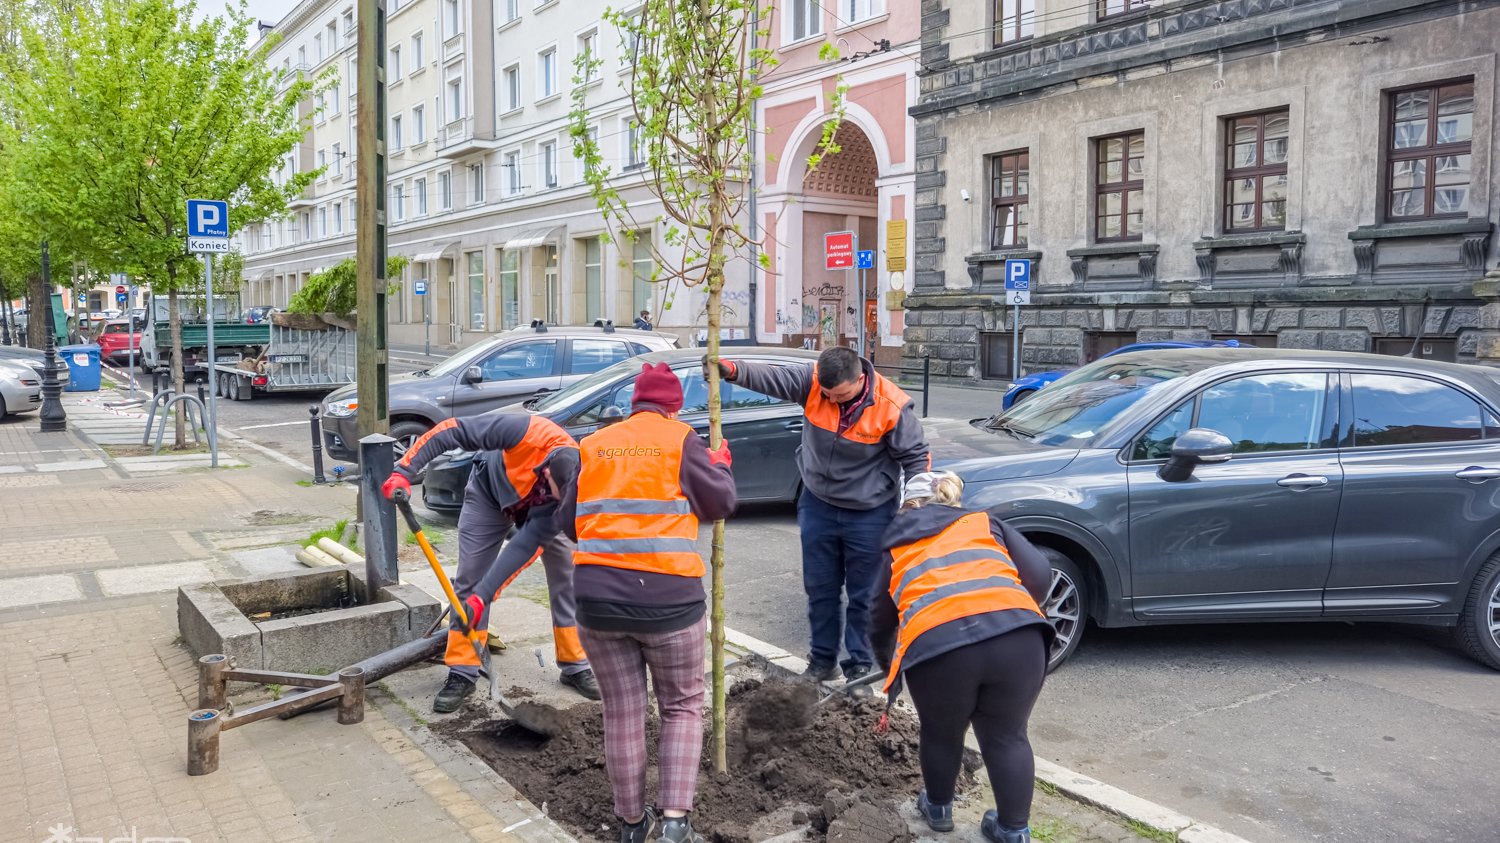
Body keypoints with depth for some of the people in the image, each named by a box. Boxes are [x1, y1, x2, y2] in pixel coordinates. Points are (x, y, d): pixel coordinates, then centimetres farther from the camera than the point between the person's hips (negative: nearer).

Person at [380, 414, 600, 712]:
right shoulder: (527, 433, -43)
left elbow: (530, 544, -35)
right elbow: (450, 431, -34)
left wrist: (483, 597, -36)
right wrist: (404, 471, -40)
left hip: (539, 511, 1)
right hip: (490, 494, -1)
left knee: (567, 575, -7)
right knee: (469, 578, -7)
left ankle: (576, 667, 8)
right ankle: (461, 674, 4)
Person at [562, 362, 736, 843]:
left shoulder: (593, 446, 12)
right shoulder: (679, 441, 0)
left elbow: (570, 521, 17)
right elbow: (720, 502, 5)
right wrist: (720, 465, 23)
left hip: (598, 598, 3)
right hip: (668, 598, -3)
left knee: (622, 712, 15)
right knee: (683, 707, 14)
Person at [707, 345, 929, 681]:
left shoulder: (892, 406, -21)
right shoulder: (811, 381, -14)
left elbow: (916, 458, -11)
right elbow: (772, 376, -23)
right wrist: (732, 369, -42)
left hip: (869, 514, -3)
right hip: (818, 505, 4)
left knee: (864, 594, 6)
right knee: (820, 589, 13)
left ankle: (861, 666, 21)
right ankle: (823, 660, 27)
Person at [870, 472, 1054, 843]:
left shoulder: (897, 551, 30)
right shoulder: (985, 522, 29)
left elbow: (880, 624, 38)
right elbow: (1039, 575, 16)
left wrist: (888, 664, 58)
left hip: (936, 644, 0)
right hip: (1016, 634, 0)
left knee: (942, 733, 27)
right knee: (1007, 736, 22)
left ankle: (938, 809, 46)